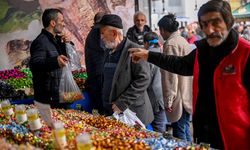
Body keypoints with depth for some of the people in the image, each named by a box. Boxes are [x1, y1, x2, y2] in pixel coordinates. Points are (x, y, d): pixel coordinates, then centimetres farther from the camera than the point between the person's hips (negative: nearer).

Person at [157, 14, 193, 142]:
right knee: (185, 129, 19)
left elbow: (171, 75, -19)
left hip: (179, 97, -10)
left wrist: (168, 100, -15)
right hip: (188, 96, 10)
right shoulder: (183, 40, 13)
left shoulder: (170, 44, -15)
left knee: (179, 133, -3)